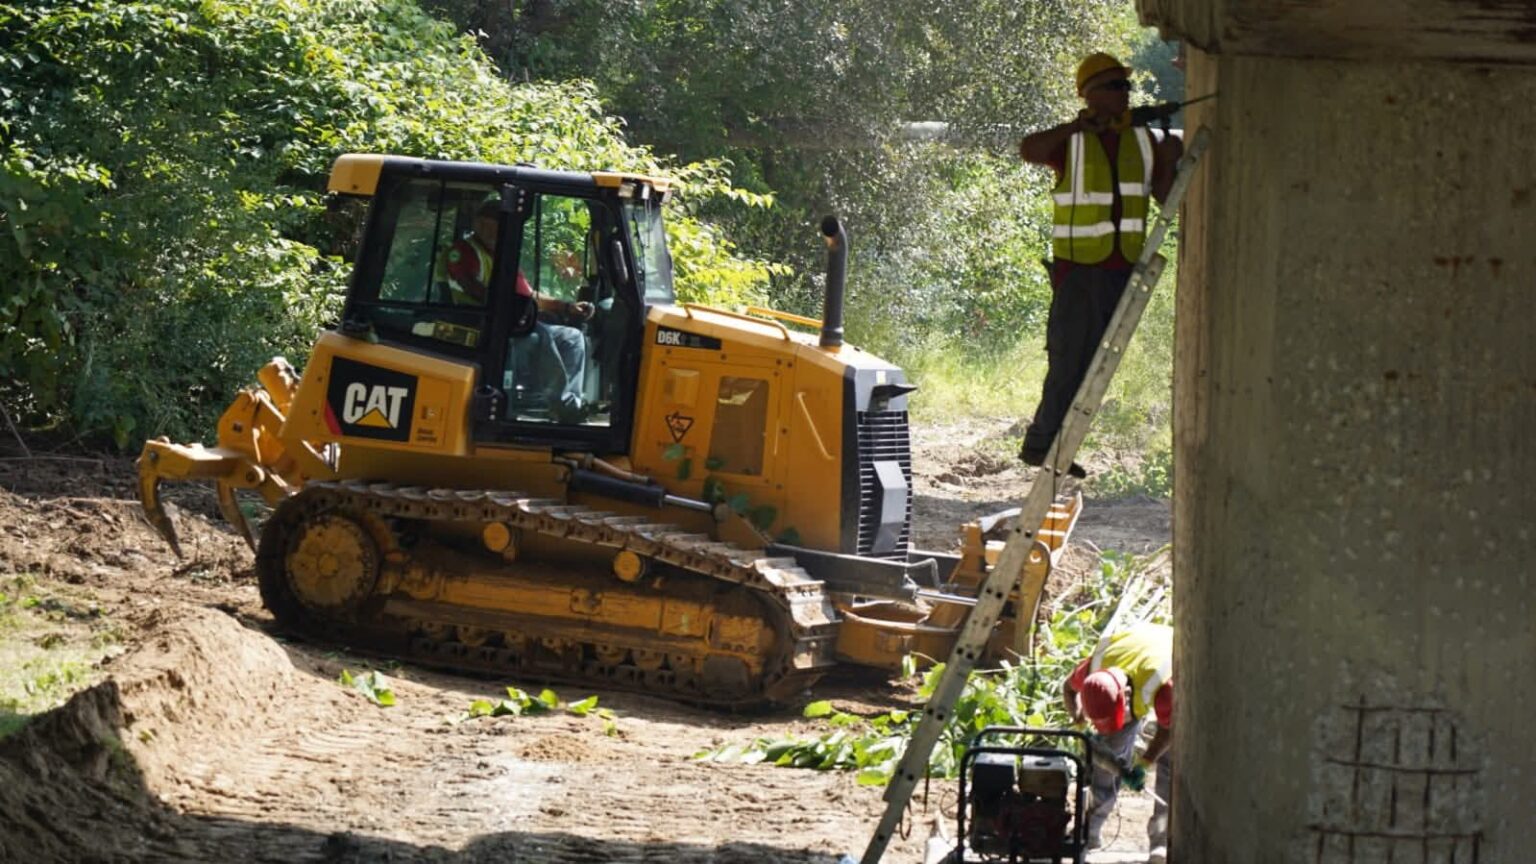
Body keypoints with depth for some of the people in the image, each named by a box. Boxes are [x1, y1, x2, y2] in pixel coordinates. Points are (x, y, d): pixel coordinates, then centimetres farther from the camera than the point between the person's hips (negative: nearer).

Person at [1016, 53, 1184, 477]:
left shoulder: (1141, 138, 11)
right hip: (1079, 264, -5)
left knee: (1096, 362, 6)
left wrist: (1168, 163, -5)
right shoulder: (1072, 140, -5)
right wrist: (1075, 128, -29)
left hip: (1124, 267, 5)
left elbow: (1163, 195, 13)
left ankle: (1053, 445, 13)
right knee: (1070, 357, -8)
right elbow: (1029, 150, -23)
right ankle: (1042, 443, -2)